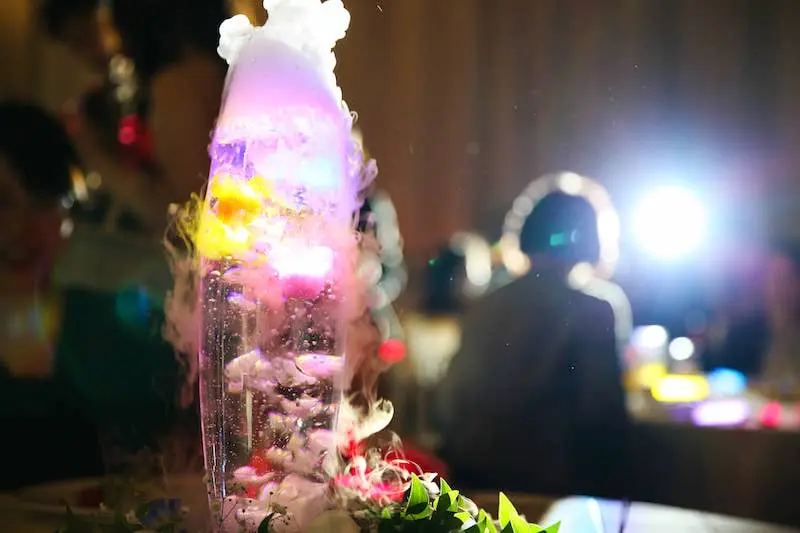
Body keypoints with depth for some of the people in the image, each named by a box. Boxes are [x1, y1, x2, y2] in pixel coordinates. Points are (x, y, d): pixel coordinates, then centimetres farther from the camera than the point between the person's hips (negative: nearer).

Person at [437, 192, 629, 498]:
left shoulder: (483, 308, 4)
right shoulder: (592, 313, -10)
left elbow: (452, 401, 8)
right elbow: (602, 414, -13)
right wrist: (610, 491, 3)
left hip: (476, 478, 5)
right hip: (549, 482, -5)